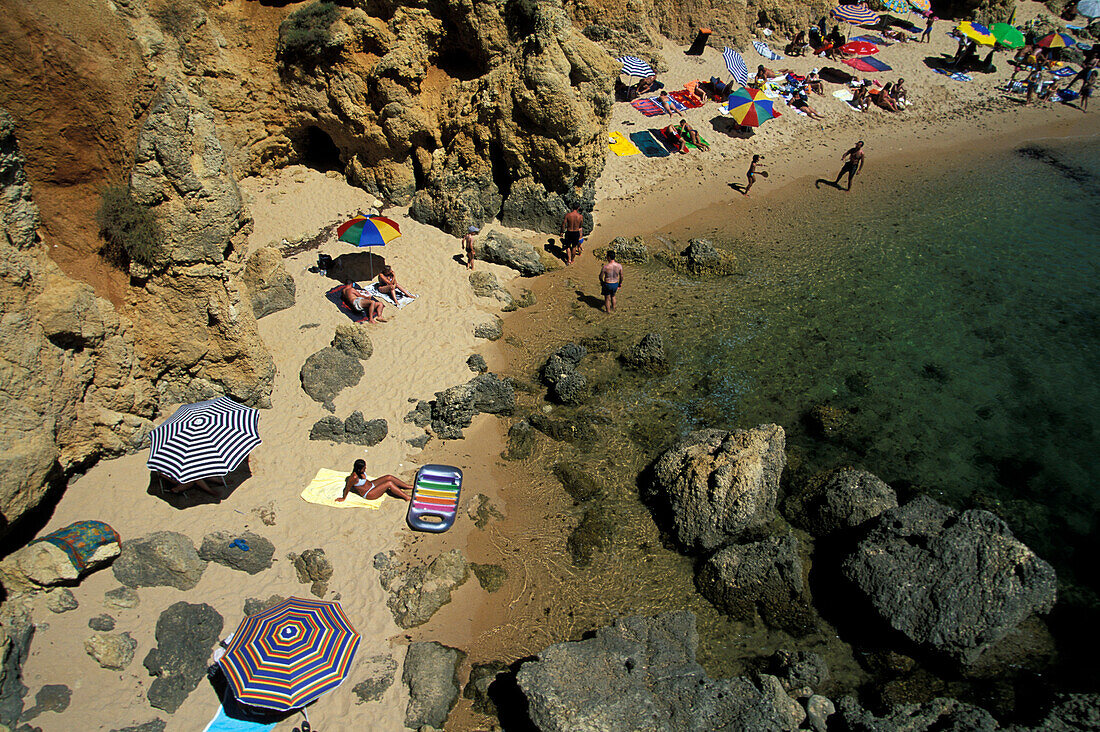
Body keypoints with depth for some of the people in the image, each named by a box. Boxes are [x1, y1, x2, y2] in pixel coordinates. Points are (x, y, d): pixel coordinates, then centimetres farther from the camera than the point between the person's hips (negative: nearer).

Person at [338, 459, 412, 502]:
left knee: (389, 477, -4)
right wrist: (343, 498, -8)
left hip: (371, 484, 8)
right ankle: (407, 497, -11)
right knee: (389, 483, -20)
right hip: (368, 494, -8)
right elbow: (347, 488, -22)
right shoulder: (354, 477, -34)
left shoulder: (360, 471, -11)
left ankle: (410, 487, 10)